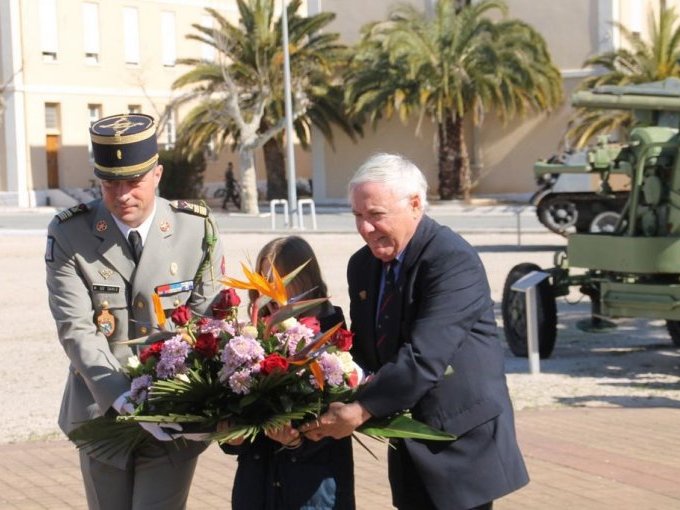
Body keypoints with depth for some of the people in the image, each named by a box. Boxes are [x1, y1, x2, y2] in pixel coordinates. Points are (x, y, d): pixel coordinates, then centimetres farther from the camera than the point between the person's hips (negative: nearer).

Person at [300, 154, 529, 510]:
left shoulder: (454, 260, -19)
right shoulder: (362, 266, 7)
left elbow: (423, 358, -27)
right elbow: (363, 351, 9)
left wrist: (359, 411, -28)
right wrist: (339, 405, -12)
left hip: (463, 440, -7)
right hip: (410, 444, 7)